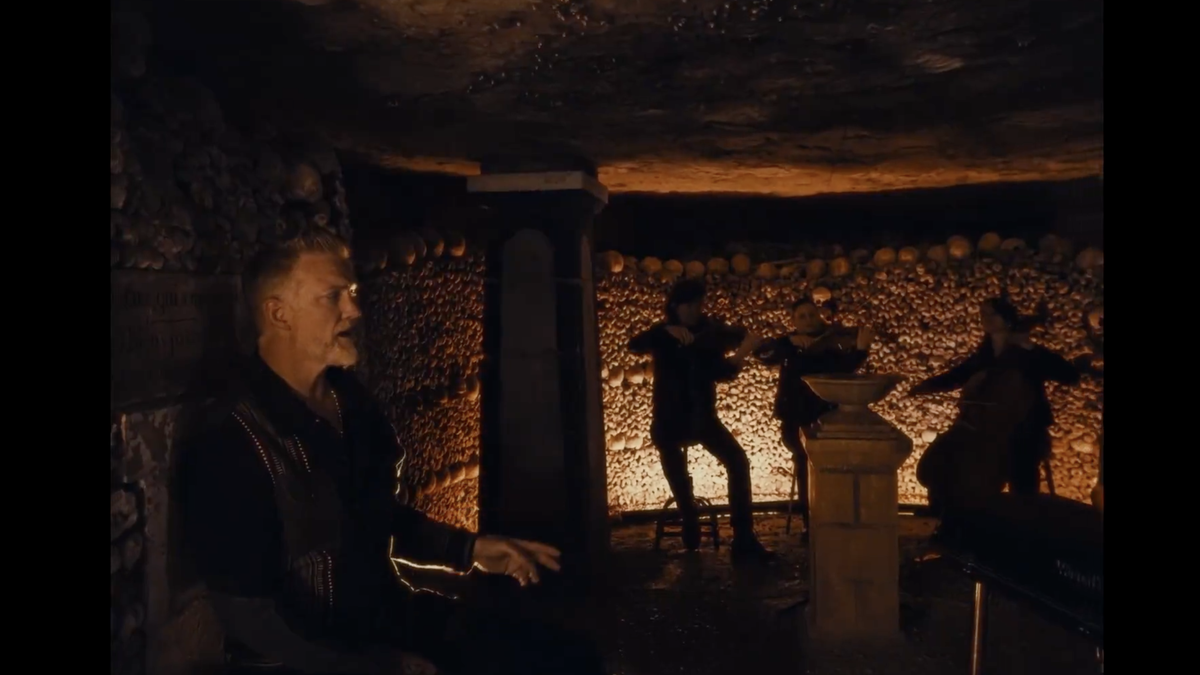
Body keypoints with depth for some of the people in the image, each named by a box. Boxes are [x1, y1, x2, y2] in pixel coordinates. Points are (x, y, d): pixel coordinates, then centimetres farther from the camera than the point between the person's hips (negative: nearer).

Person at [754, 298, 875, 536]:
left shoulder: (832, 344, -2)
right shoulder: (789, 345, 2)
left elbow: (846, 368, -21)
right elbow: (761, 352, -15)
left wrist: (860, 349, -41)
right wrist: (790, 341, -30)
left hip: (824, 411, 0)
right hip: (795, 412, 1)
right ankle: (809, 521, -5)